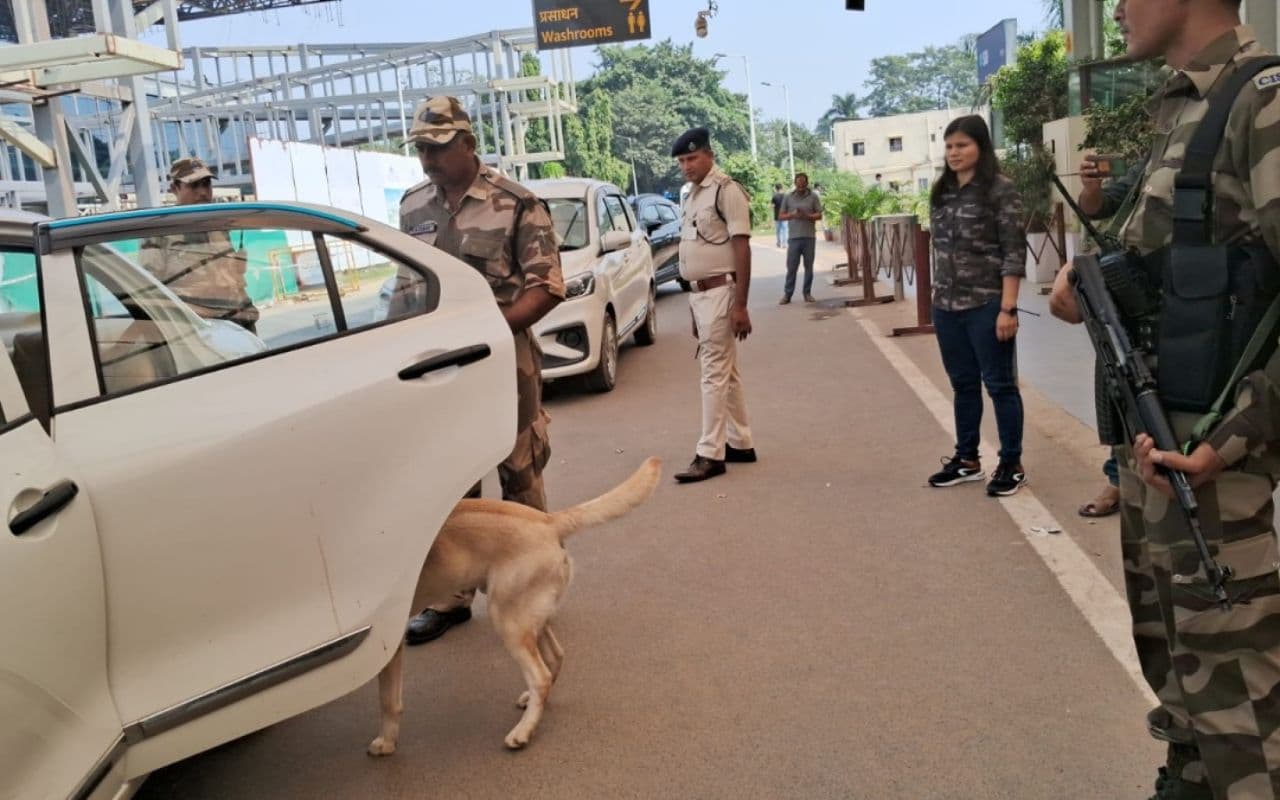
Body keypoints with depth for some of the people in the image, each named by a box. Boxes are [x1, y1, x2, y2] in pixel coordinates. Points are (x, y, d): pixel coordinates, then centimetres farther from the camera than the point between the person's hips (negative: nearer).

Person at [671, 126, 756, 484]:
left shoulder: (726, 190, -12)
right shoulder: (692, 195, 14)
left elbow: (742, 249, -16)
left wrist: (740, 305, -21)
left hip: (719, 292, -9)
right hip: (699, 293, 9)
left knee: (715, 373, -7)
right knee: (726, 372, 13)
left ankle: (710, 454, -3)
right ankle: (740, 444, 22)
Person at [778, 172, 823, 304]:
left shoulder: (813, 197, 4)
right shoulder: (788, 197, 7)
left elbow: (819, 215, 2)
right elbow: (782, 215, 9)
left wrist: (807, 216, -15)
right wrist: (792, 215, -11)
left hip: (809, 237, 0)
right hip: (793, 237, 0)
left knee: (809, 266, 5)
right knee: (791, 267, -1)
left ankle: (807, 293, 13)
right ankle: (787, 294, 2)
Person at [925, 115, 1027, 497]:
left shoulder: (1001, 190, -7)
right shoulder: (942, 192, 12)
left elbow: (1014, 253, -11)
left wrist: (1008, 308, -16)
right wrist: (938, 297, 12)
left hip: (987, 305, -6)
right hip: (947, 306, 6)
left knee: (1000, 384, 3)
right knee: (963, 385, 14)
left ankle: (1011, 464, 14)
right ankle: (967, 458, 26)